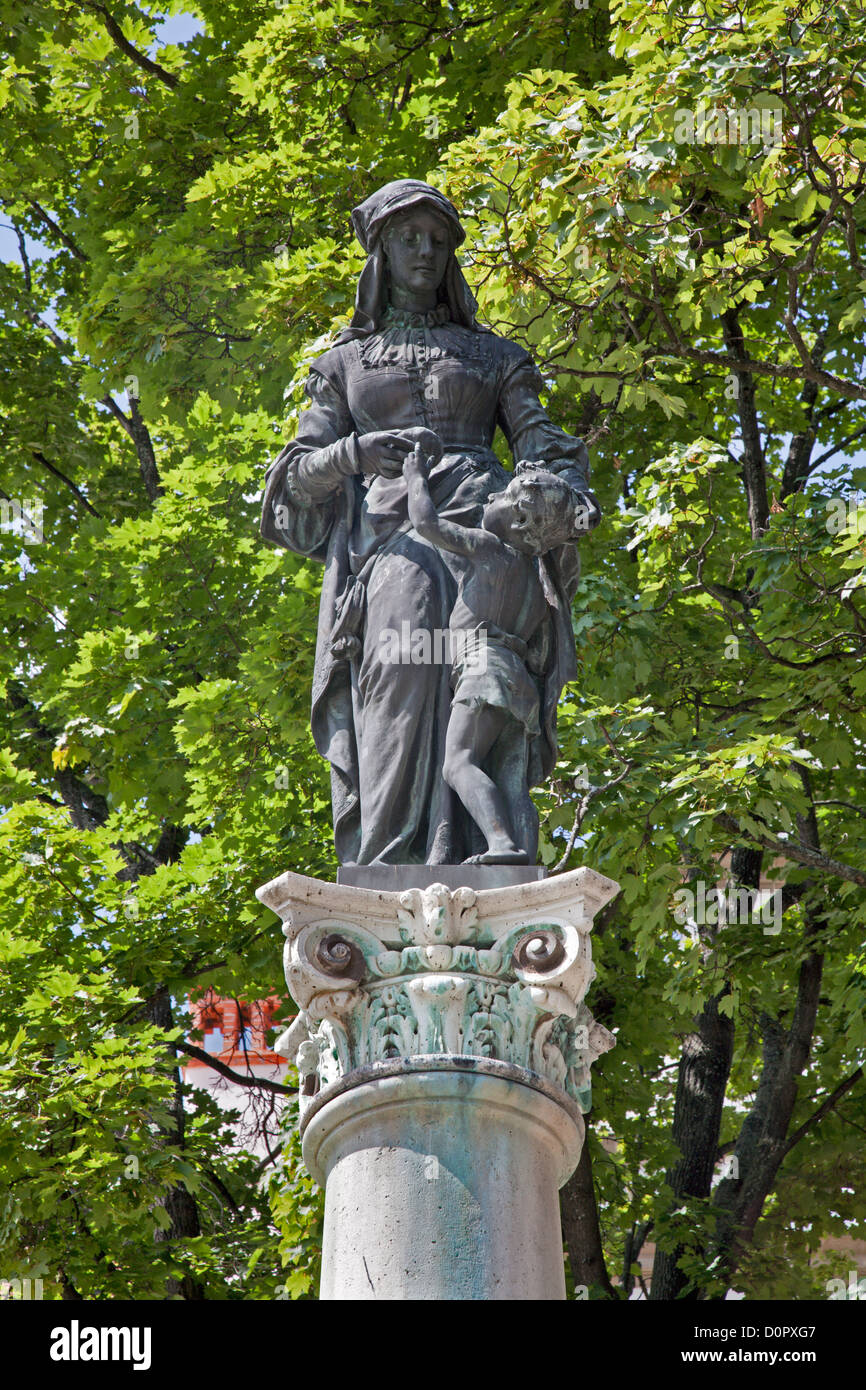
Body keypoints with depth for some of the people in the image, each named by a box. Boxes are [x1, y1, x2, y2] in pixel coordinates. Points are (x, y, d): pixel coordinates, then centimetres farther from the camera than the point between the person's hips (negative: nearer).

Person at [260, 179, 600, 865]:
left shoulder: (493, 356, 26)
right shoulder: (345, 362, 25)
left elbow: (546, 448, 14)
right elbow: (302, 471, 15)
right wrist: (356, 452, -9)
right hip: (387, 544, -1)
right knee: (400, 686, -25)